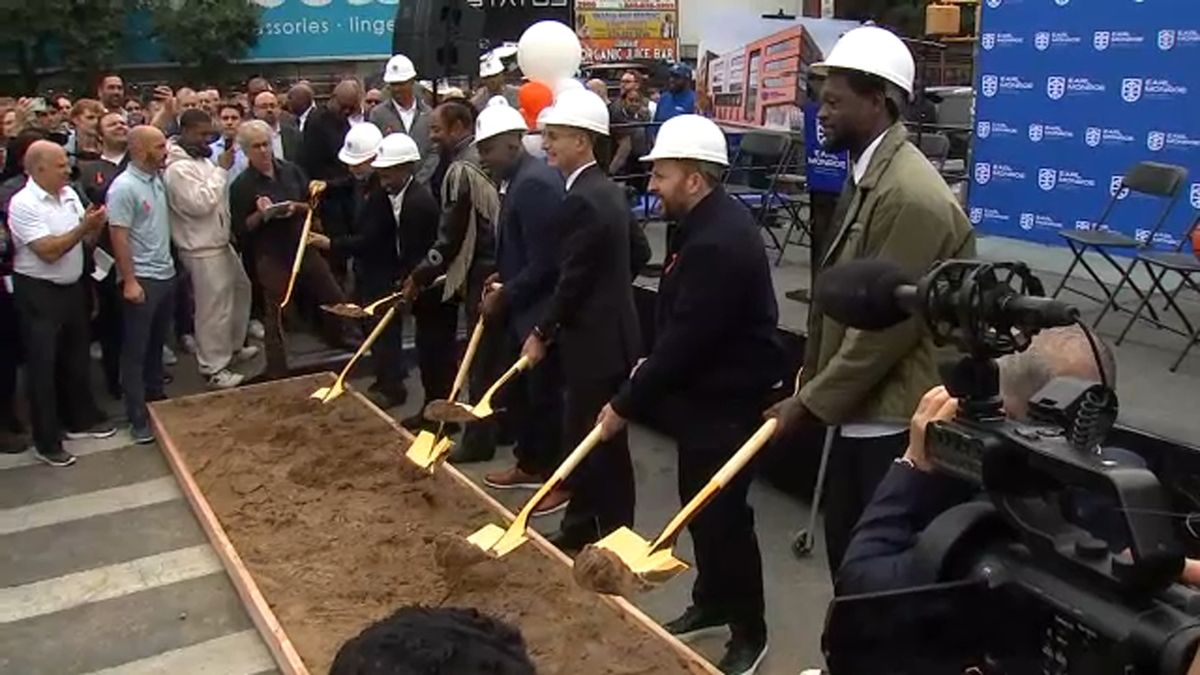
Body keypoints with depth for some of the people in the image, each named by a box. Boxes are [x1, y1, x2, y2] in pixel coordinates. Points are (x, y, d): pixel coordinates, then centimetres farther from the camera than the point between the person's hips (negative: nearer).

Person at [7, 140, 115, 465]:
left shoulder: (69, 194, 3)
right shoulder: (22, 204, -18)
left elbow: (86, 240, 6)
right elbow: (49, 251, -24)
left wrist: (96, 225, -14)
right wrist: (83, 227, -24)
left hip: (72, 287, 7)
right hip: (38, 293, -7)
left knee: (76, 358, 19)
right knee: (43, 366, 3)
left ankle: (80, 419, 37)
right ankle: (47, 441, 13)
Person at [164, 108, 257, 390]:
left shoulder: (202, 158, 10)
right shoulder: (178, 167, -19)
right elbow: (200, 203, -27)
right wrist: (221, 170, -21)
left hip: (220, 241, 10)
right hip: (202, 249, -10)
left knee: (240, 288, 22)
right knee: (214, 308, -4)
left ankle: (233, 347, 38)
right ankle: (214, 368, 7)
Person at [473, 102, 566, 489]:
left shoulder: (534, 183, -22)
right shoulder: (518, 179, 9)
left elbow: (543, 263, -24)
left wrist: (504, 296, -14)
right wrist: (502, 278, 8)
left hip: (540, 311, -10)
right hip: (521, 307, 10)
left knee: (544, 394, 3)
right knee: (517, 390, 19)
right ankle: (529, 465, 36)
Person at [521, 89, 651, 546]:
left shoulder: (582, 201, -20)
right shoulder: (608, 191, 10)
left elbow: (572, 280, -20)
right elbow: (640, 251, 19)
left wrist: (541, 332, -10)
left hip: (597, 341, -10)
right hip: (602, 332, 10)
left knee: (603, 443, 1)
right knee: (581, 435, 17)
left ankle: (615, 537, 13)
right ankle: (582, 525, 29)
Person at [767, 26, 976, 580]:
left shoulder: (912, 194, -23)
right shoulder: (866, 175, 9)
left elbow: (887, 325, -23)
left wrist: (809, 403, -15)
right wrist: (810, 383, 17)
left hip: (897, 421, -9)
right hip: (863, 409, 9)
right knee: (848, 550, 20)